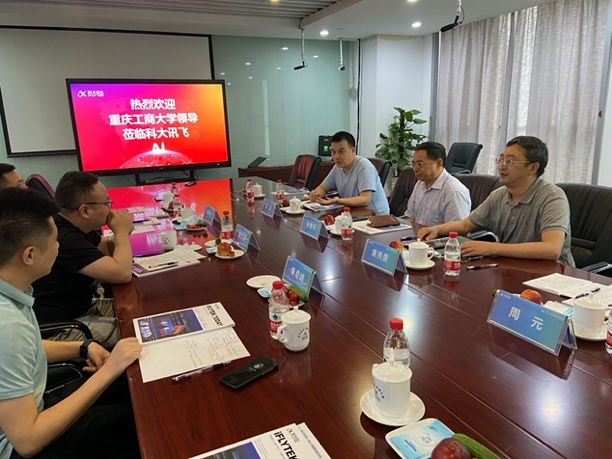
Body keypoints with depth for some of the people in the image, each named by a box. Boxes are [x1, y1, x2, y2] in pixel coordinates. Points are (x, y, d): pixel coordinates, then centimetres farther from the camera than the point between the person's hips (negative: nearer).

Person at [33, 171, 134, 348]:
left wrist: (121, 232, -5)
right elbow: (122, 274, -34)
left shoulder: (73, 226, 2)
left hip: (81, 306, 10)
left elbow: (107, 250, 18)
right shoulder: (65, 239, -30)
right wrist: (122, 231, -17)